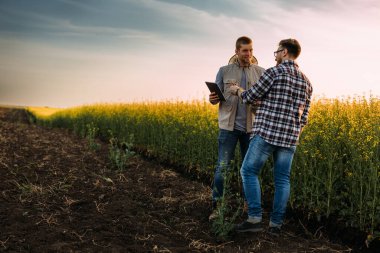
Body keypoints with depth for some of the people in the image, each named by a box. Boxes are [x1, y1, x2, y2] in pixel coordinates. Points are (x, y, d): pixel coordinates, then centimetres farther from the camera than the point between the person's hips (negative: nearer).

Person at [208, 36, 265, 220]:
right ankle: (217, 207, 6)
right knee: (223, 167, -4)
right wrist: (212, 99, -17)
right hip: (229, 126, -1)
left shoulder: (260, 72, 5)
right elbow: (217, 96, 7)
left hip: (251, 127, 1)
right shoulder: (224, 71, 4)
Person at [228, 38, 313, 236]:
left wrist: (237, 91, 20)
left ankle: (255, 218, -1)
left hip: (267, 133, -6)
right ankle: (275, 224, 10)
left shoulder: (274, 72, -6)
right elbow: (303, 116, 16)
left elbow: (250, 96, -1)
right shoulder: (306, 81, 15)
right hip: (290, 137, 6)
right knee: (282, 179, 8)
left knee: (249, 171, 4)